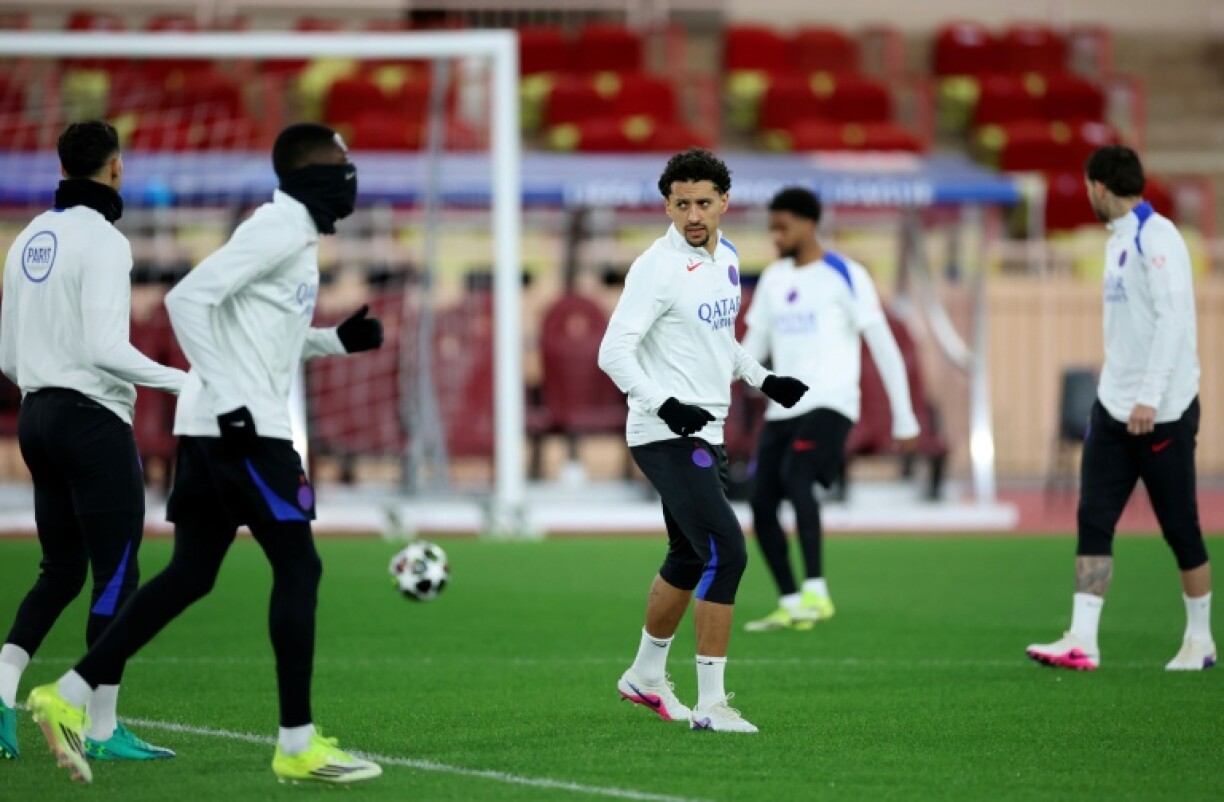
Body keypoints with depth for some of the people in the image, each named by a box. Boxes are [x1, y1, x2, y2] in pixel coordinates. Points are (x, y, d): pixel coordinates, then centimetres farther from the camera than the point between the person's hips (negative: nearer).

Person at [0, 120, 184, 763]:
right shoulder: (102, 240, -13)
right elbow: (105, 348, -23)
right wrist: (181, 382, -16)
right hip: (93, 418, -8)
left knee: (60, 571, 16)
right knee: (116, 574, -1)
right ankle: (102, 730, 0)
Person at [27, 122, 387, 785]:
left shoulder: (294, 232, 18)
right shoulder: (279, 228, -12)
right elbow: (189, 299, -21)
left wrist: (337, 341, 15)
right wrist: (229, 398, -23)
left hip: (216, 430, 10)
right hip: (244, 427, -10)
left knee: (190, 575, 11)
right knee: (298, 568, -6)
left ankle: (67, 697, 10)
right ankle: (298, 746, -4)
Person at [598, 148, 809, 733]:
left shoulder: (726, 258, 11)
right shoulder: (658, 267, -16)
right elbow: (613, 351, -20)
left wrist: (763, 380, 17)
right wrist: (665, 404, -31)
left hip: (703, 434, 9)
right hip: (666, 437, -9)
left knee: (690, 558, 19)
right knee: (725, 552, -17)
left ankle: (645, 676, 38)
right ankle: (710, 704, -14)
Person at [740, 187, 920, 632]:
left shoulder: (845, 276, -4)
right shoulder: (773, 279, 15)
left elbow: (883, 346, -4)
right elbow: (754, 347, 19)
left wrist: (904, 420, -7)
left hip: (829, 403, -7)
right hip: (782, 409, 7)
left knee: (795, 478, -29)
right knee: (762, 501, -1)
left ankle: (816, 592, -29)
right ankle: (790, 604, 11)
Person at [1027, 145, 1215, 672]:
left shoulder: (1156, 237, -13)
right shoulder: (1119, 240, 14)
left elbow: (1173, 317, -21)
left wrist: (1149, 397, -25)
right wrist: (1119, 394, 16)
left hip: (1163, 411, -8)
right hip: (1115, 408, 8)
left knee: (1180, 529, 2)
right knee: (1093, 522, -2)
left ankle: (1200, 641, 15)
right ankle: (1082, 642, -7)